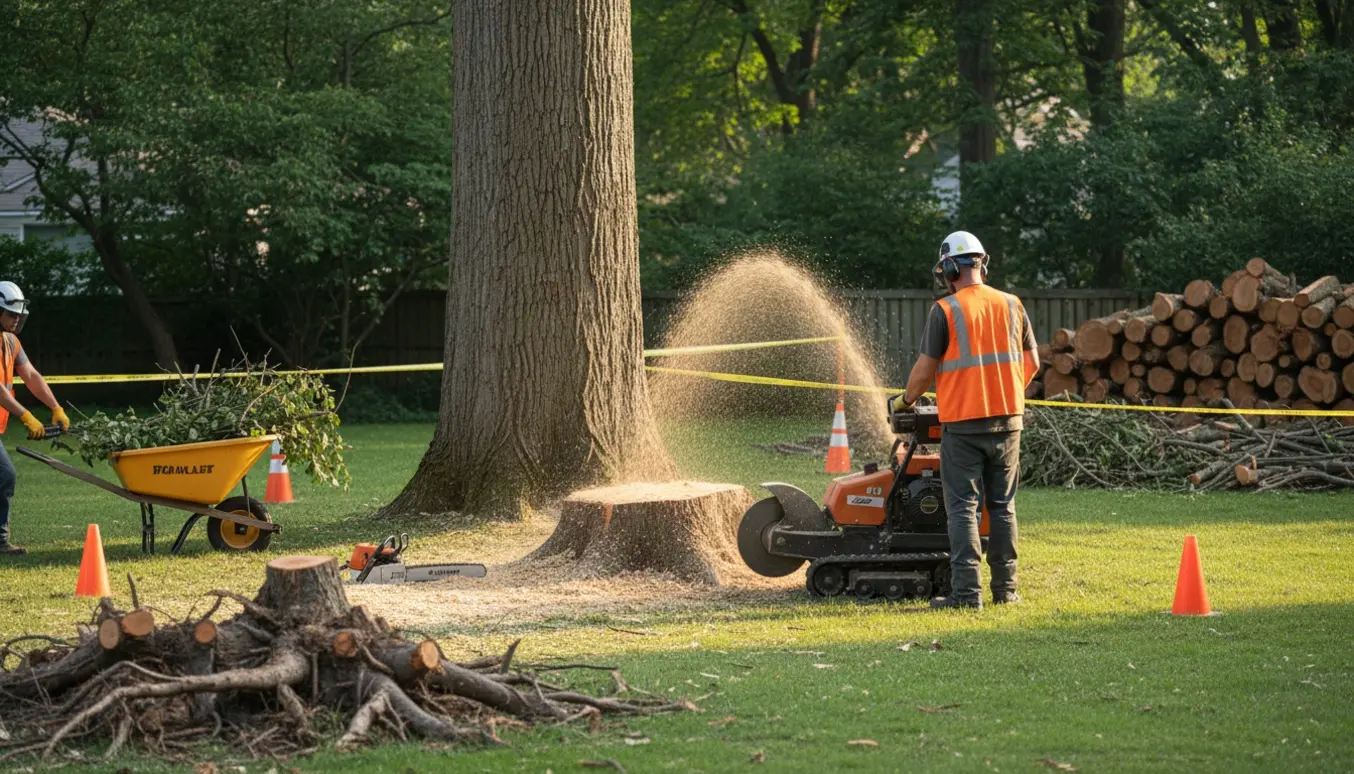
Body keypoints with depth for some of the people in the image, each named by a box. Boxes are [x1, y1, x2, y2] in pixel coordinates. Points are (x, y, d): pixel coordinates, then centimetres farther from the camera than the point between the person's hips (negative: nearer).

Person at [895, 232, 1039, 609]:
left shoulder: (945, 311, -9)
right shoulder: (1011, 305, 5)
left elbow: (925, 370, -6)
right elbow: (1032, 363, 12)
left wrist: (908, 400, 13)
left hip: (963, 423, -4)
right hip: (1007, 421, 4)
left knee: (963, 508, -2)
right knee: (1003, 506, 11)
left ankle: (966, 591, -8)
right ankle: (1005, 588, 13)